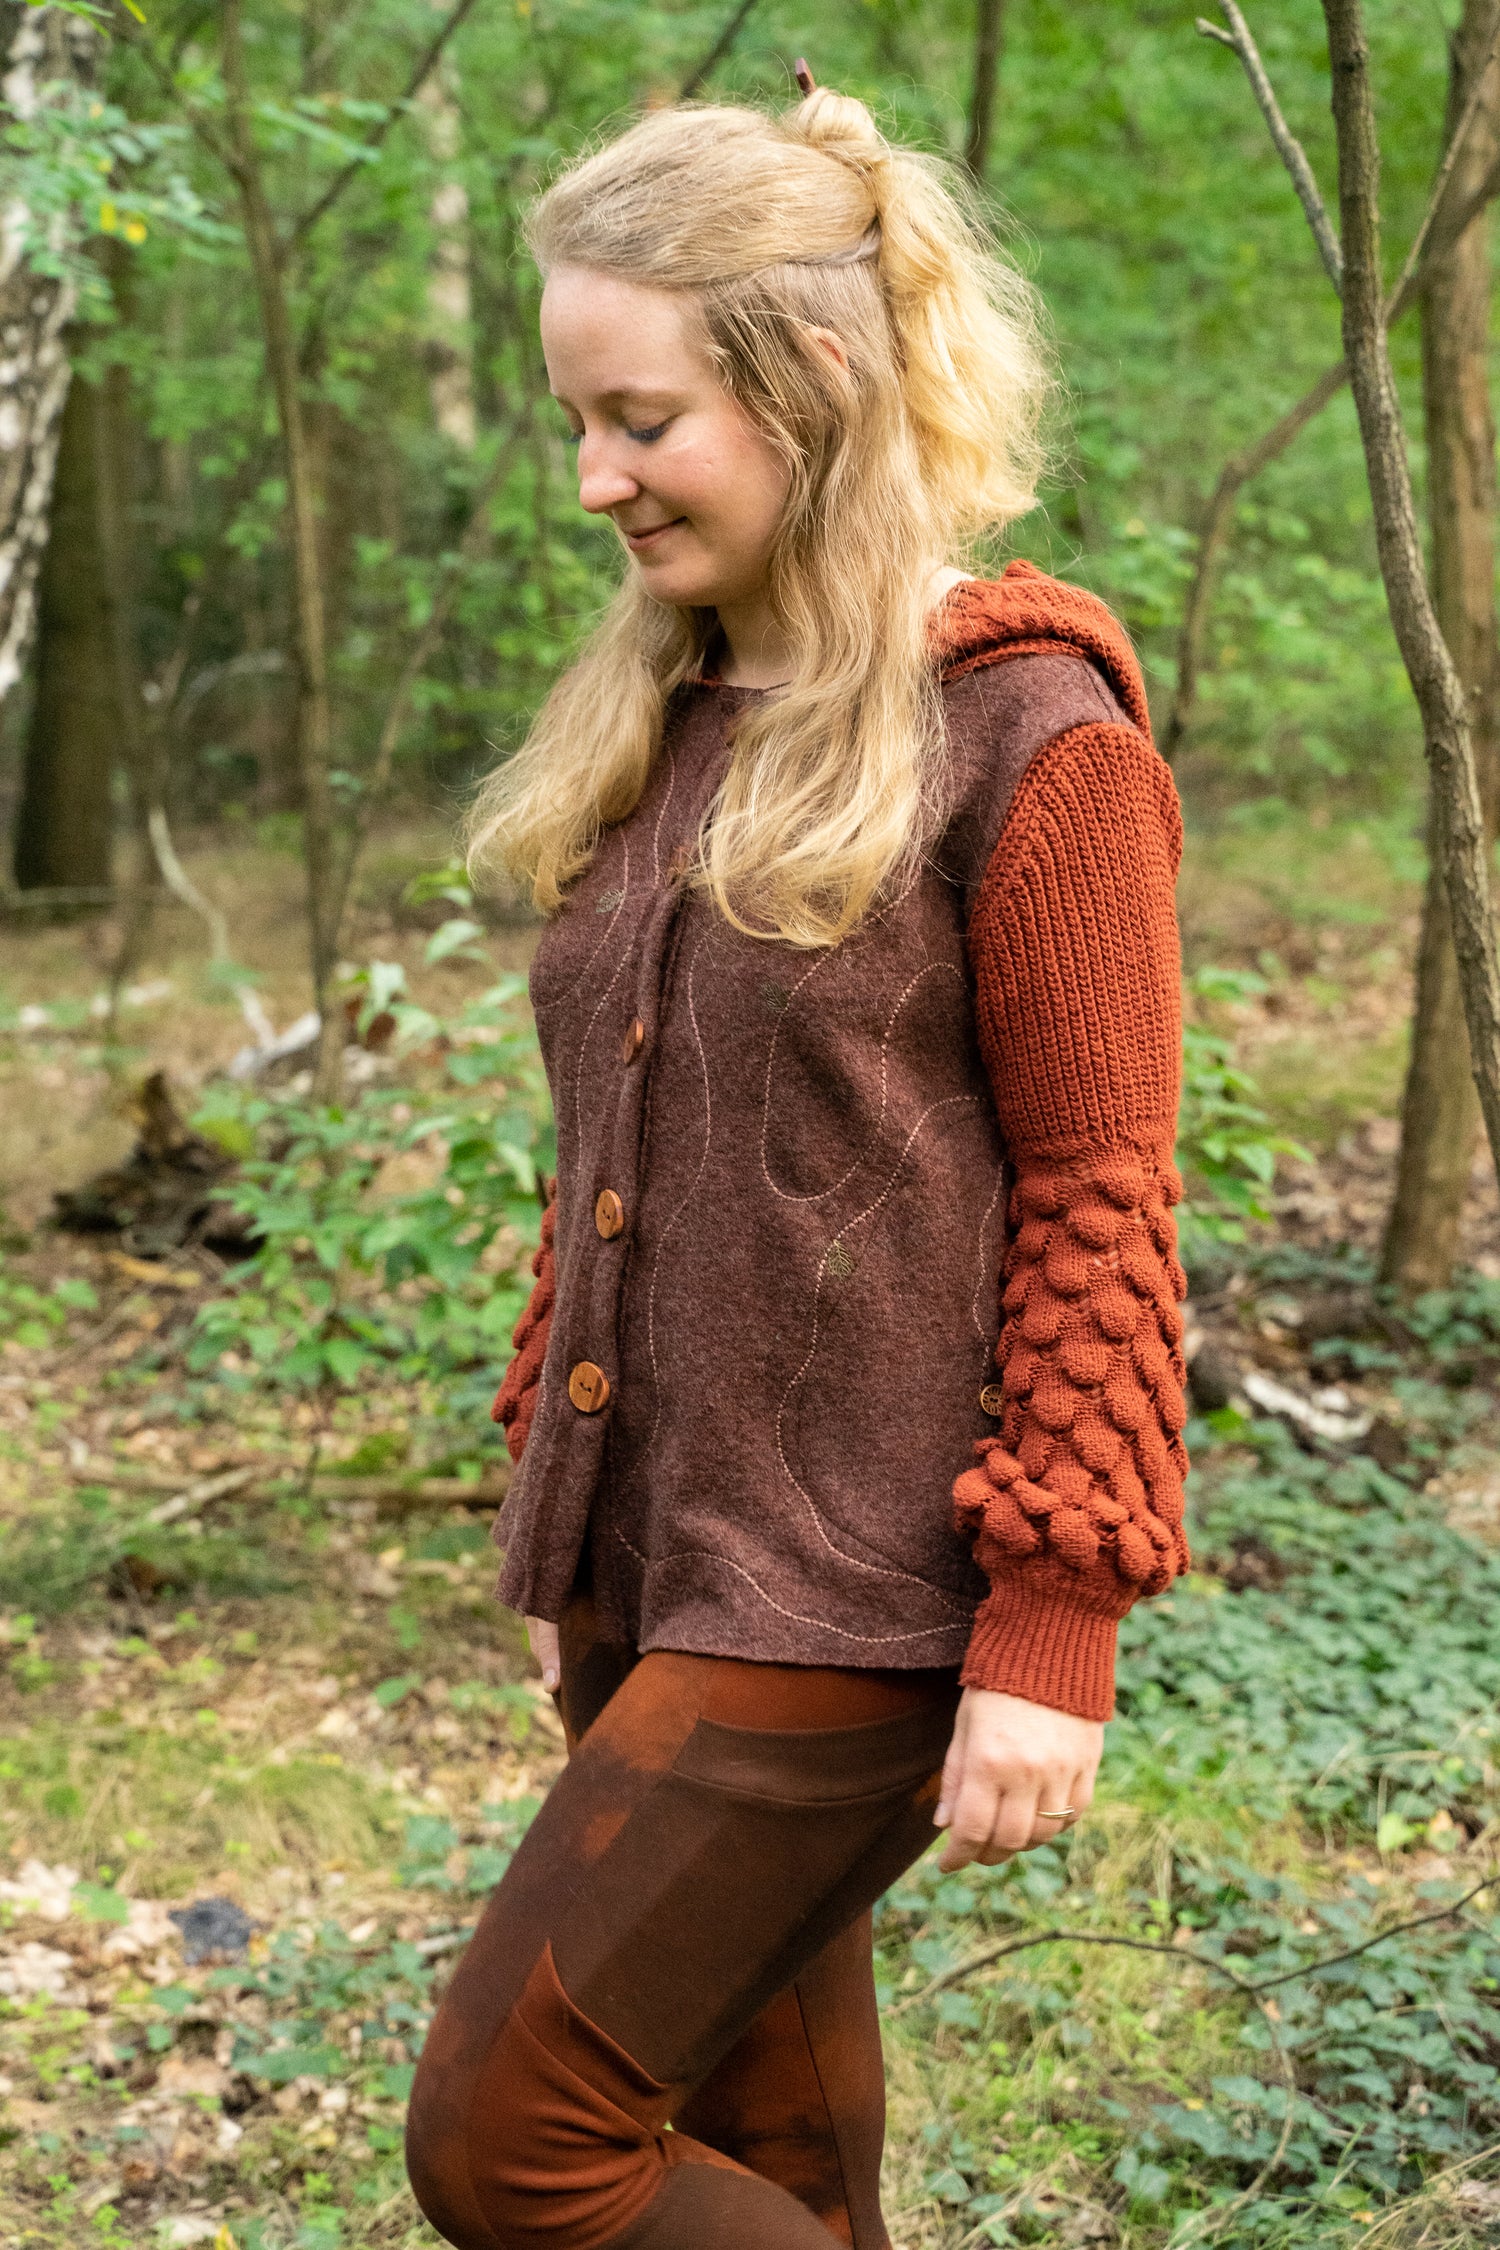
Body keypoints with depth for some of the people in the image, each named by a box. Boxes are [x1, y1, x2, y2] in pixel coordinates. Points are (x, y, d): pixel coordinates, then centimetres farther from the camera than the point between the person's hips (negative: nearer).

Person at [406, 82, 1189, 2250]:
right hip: (648, 1564, 7)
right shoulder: (660, 722, 10)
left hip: (856, 1593, -7)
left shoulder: (1030, 745, -12)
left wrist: (1056, 1629, -15)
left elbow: (1099, 1203, -13)